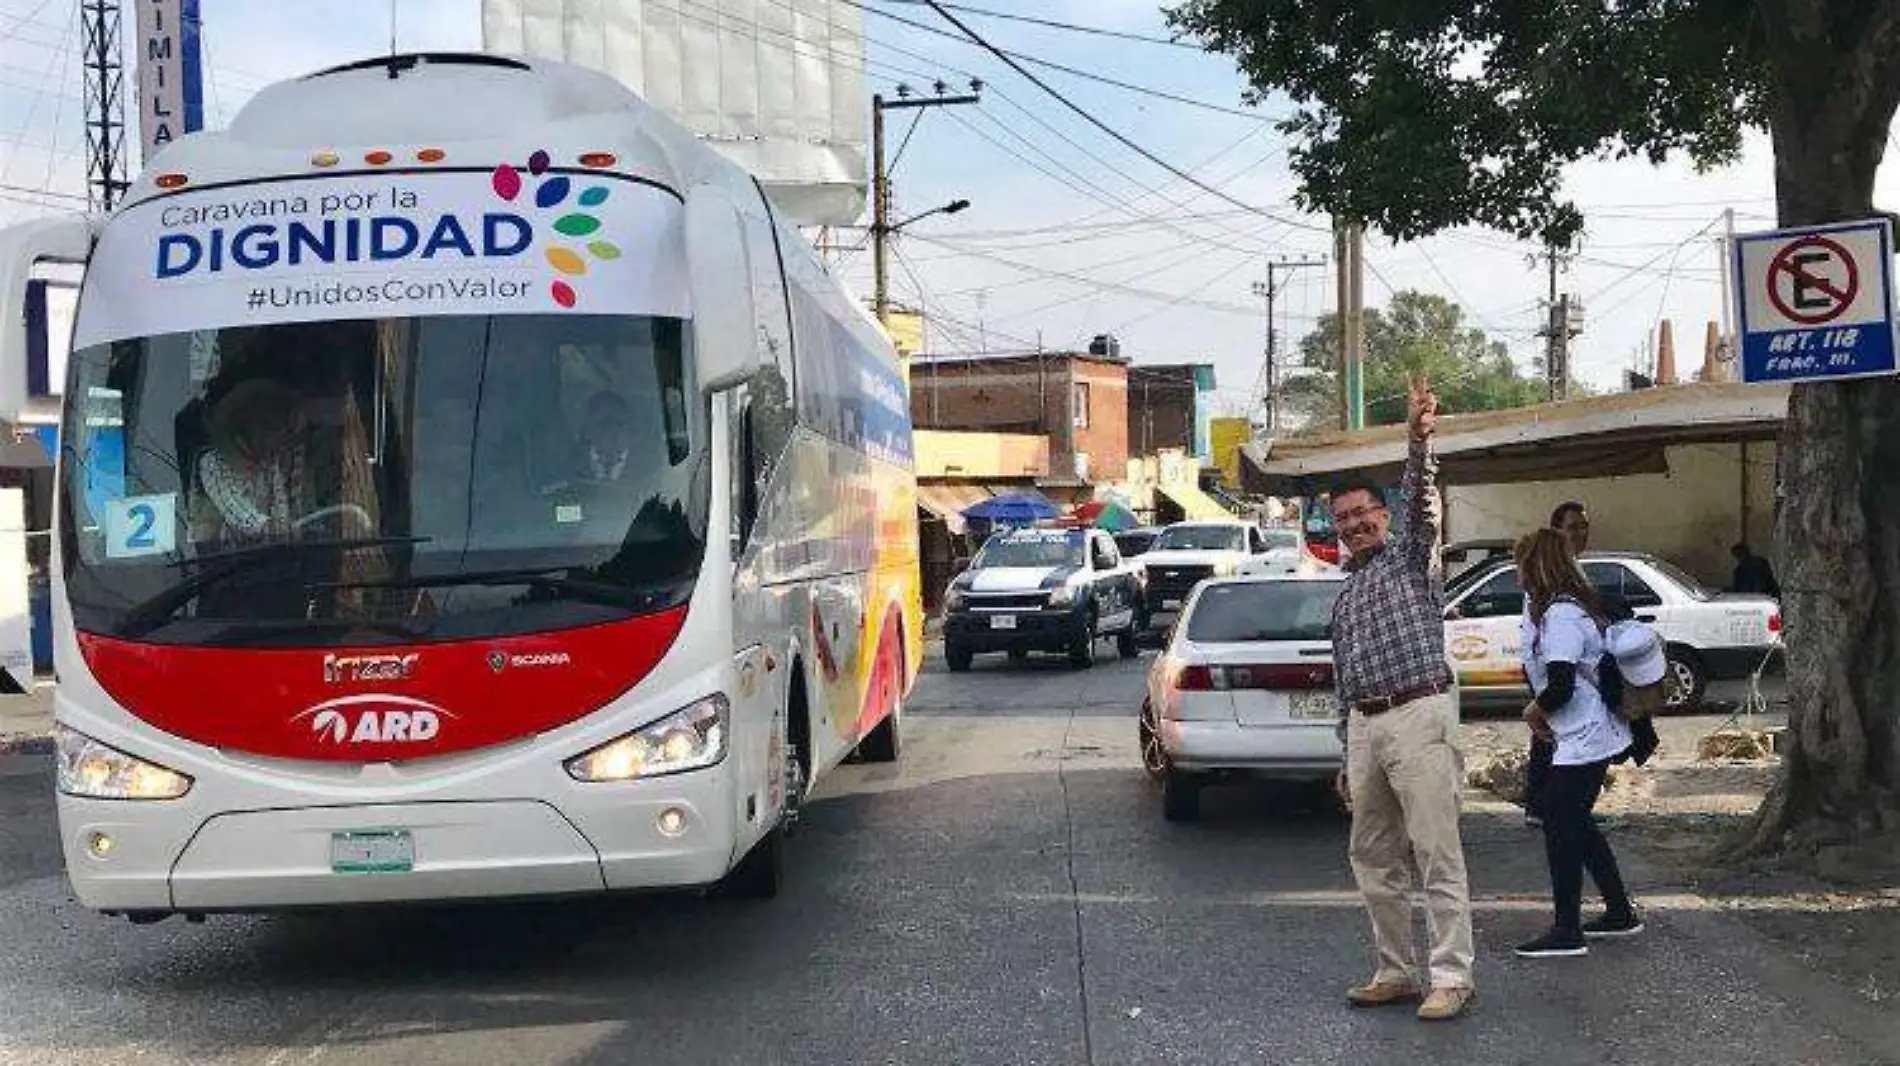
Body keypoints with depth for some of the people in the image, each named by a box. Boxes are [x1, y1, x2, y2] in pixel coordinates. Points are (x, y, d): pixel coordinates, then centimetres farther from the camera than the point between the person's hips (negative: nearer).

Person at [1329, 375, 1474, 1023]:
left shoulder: (1410, 557, 6)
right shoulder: (1344, 596, 23)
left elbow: (1419, 501, -15)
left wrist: (1418, 440, -33)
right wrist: (1348, 757, 22)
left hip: (1419, 715, -7)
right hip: (1364, 727, 7)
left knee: (1438, 855, -6)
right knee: (1374, 859, 9)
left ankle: (1452, 977, -3)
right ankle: (1396, 973, 18)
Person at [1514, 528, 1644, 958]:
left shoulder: (1560, 615, -21)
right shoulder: (1571, 606, 11)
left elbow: (1560, 685, -25)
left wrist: (1535, 710, -7)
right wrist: (1541, 710, 4)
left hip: (1583, 740, -10)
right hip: (1590, 735, 10)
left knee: (1561, 826, -5)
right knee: (1576, 825, 18)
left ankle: (1567, 931, 1)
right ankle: (1620, 913, 27)